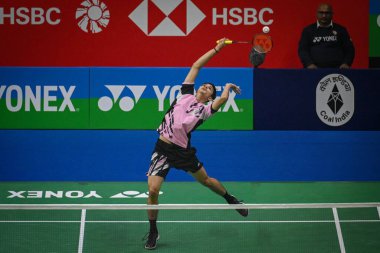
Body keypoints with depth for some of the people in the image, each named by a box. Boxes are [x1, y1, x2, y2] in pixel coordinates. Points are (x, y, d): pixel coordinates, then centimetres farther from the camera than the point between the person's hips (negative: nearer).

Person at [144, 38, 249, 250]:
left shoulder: (206, 109, 0)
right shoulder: (186, 95, 7)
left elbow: (222, 99, -20)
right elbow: (196, 66, 10)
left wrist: (227, 87, 1)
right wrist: (216, 49, 12)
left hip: (182, 151, 0)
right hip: (163, 148, 1)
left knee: (206, 180, 20)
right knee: (153, 190, -12)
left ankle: (231, 199, 50)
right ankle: (153, 233, 5)